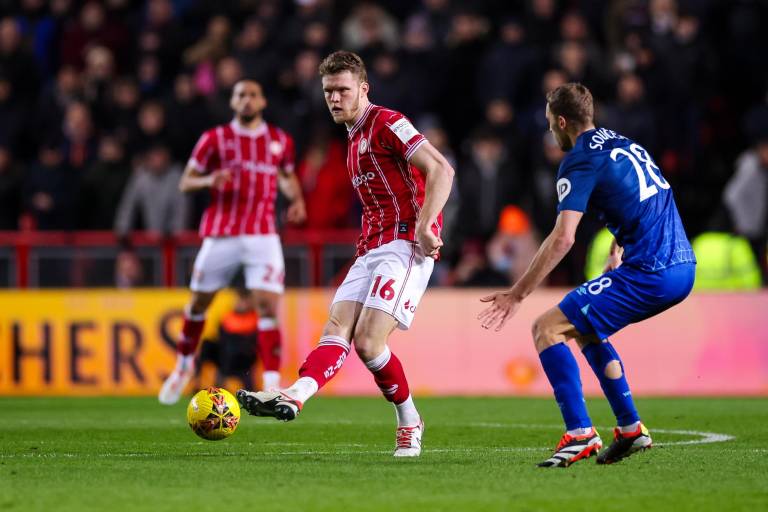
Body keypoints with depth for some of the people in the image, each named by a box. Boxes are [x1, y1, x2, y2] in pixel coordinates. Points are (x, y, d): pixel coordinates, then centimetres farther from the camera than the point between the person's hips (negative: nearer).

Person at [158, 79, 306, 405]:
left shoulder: (280, 141, 8)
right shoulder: (214, 139, 1)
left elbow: (287, 177, 26)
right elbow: (185, 182, 4)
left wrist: (296, 198, 5)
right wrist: (209, 180, -18)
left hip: (262, 236, 0)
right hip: (220, 236, 0)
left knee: (268, 307, -14)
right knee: (199, 304, 11)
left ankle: (272, 386, -14)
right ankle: (184, 365, 36)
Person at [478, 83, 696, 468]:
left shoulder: (580, 160, -7)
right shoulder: (625, 144, 20)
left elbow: (563, 238, -17)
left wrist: (517, 294, -14)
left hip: (648, 275, -9)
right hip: (683, 267, 9)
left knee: (547, 328, -4)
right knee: (585, 330, 26)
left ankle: (580, 434, -13)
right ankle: (630, 429, 22)